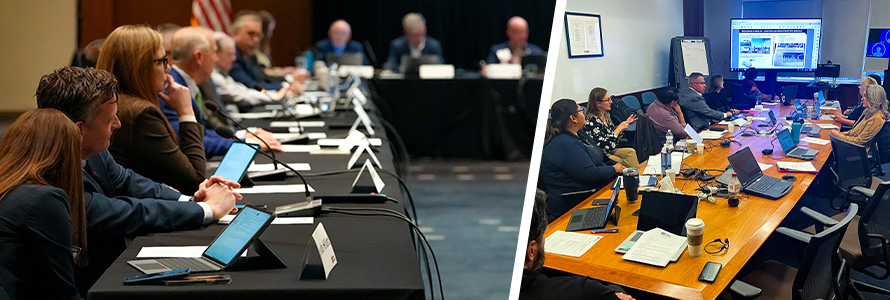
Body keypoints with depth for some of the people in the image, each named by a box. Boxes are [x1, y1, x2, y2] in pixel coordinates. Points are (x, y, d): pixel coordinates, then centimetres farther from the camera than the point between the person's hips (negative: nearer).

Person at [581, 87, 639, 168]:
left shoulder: (606, 115, 6)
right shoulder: (592, 120, -21)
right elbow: (604, 146, -24)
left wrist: (626, 123, 12)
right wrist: (619, 128, -18)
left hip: (610, 151, 8)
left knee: (631, 152, -13)